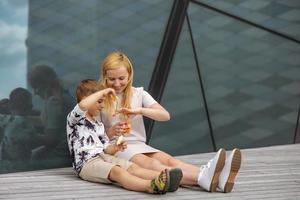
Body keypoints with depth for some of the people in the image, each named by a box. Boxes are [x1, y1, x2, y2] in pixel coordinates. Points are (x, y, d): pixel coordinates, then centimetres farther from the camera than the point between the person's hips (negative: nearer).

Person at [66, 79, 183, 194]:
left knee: (133, 168, -18)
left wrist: (114, 148, -1)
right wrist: (102, 92, -13)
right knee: (117, 171, -34)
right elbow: (82, 105, -24)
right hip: (86, 163, -8)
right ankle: (150, 186, -59)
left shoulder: (98, 125, 26)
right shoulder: (74, 118, 1)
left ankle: (164, 180, -42)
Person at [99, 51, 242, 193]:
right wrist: (111, 132, -19)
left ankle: (218, 178, -57)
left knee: (169, 161, -28)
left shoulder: (138, 94, 13)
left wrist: (139, 110, -17)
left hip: (139, 145, 4)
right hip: (114, 148, -3)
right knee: (150, 164, -34)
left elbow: (165, 115, -1)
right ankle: (202, 178, -63)